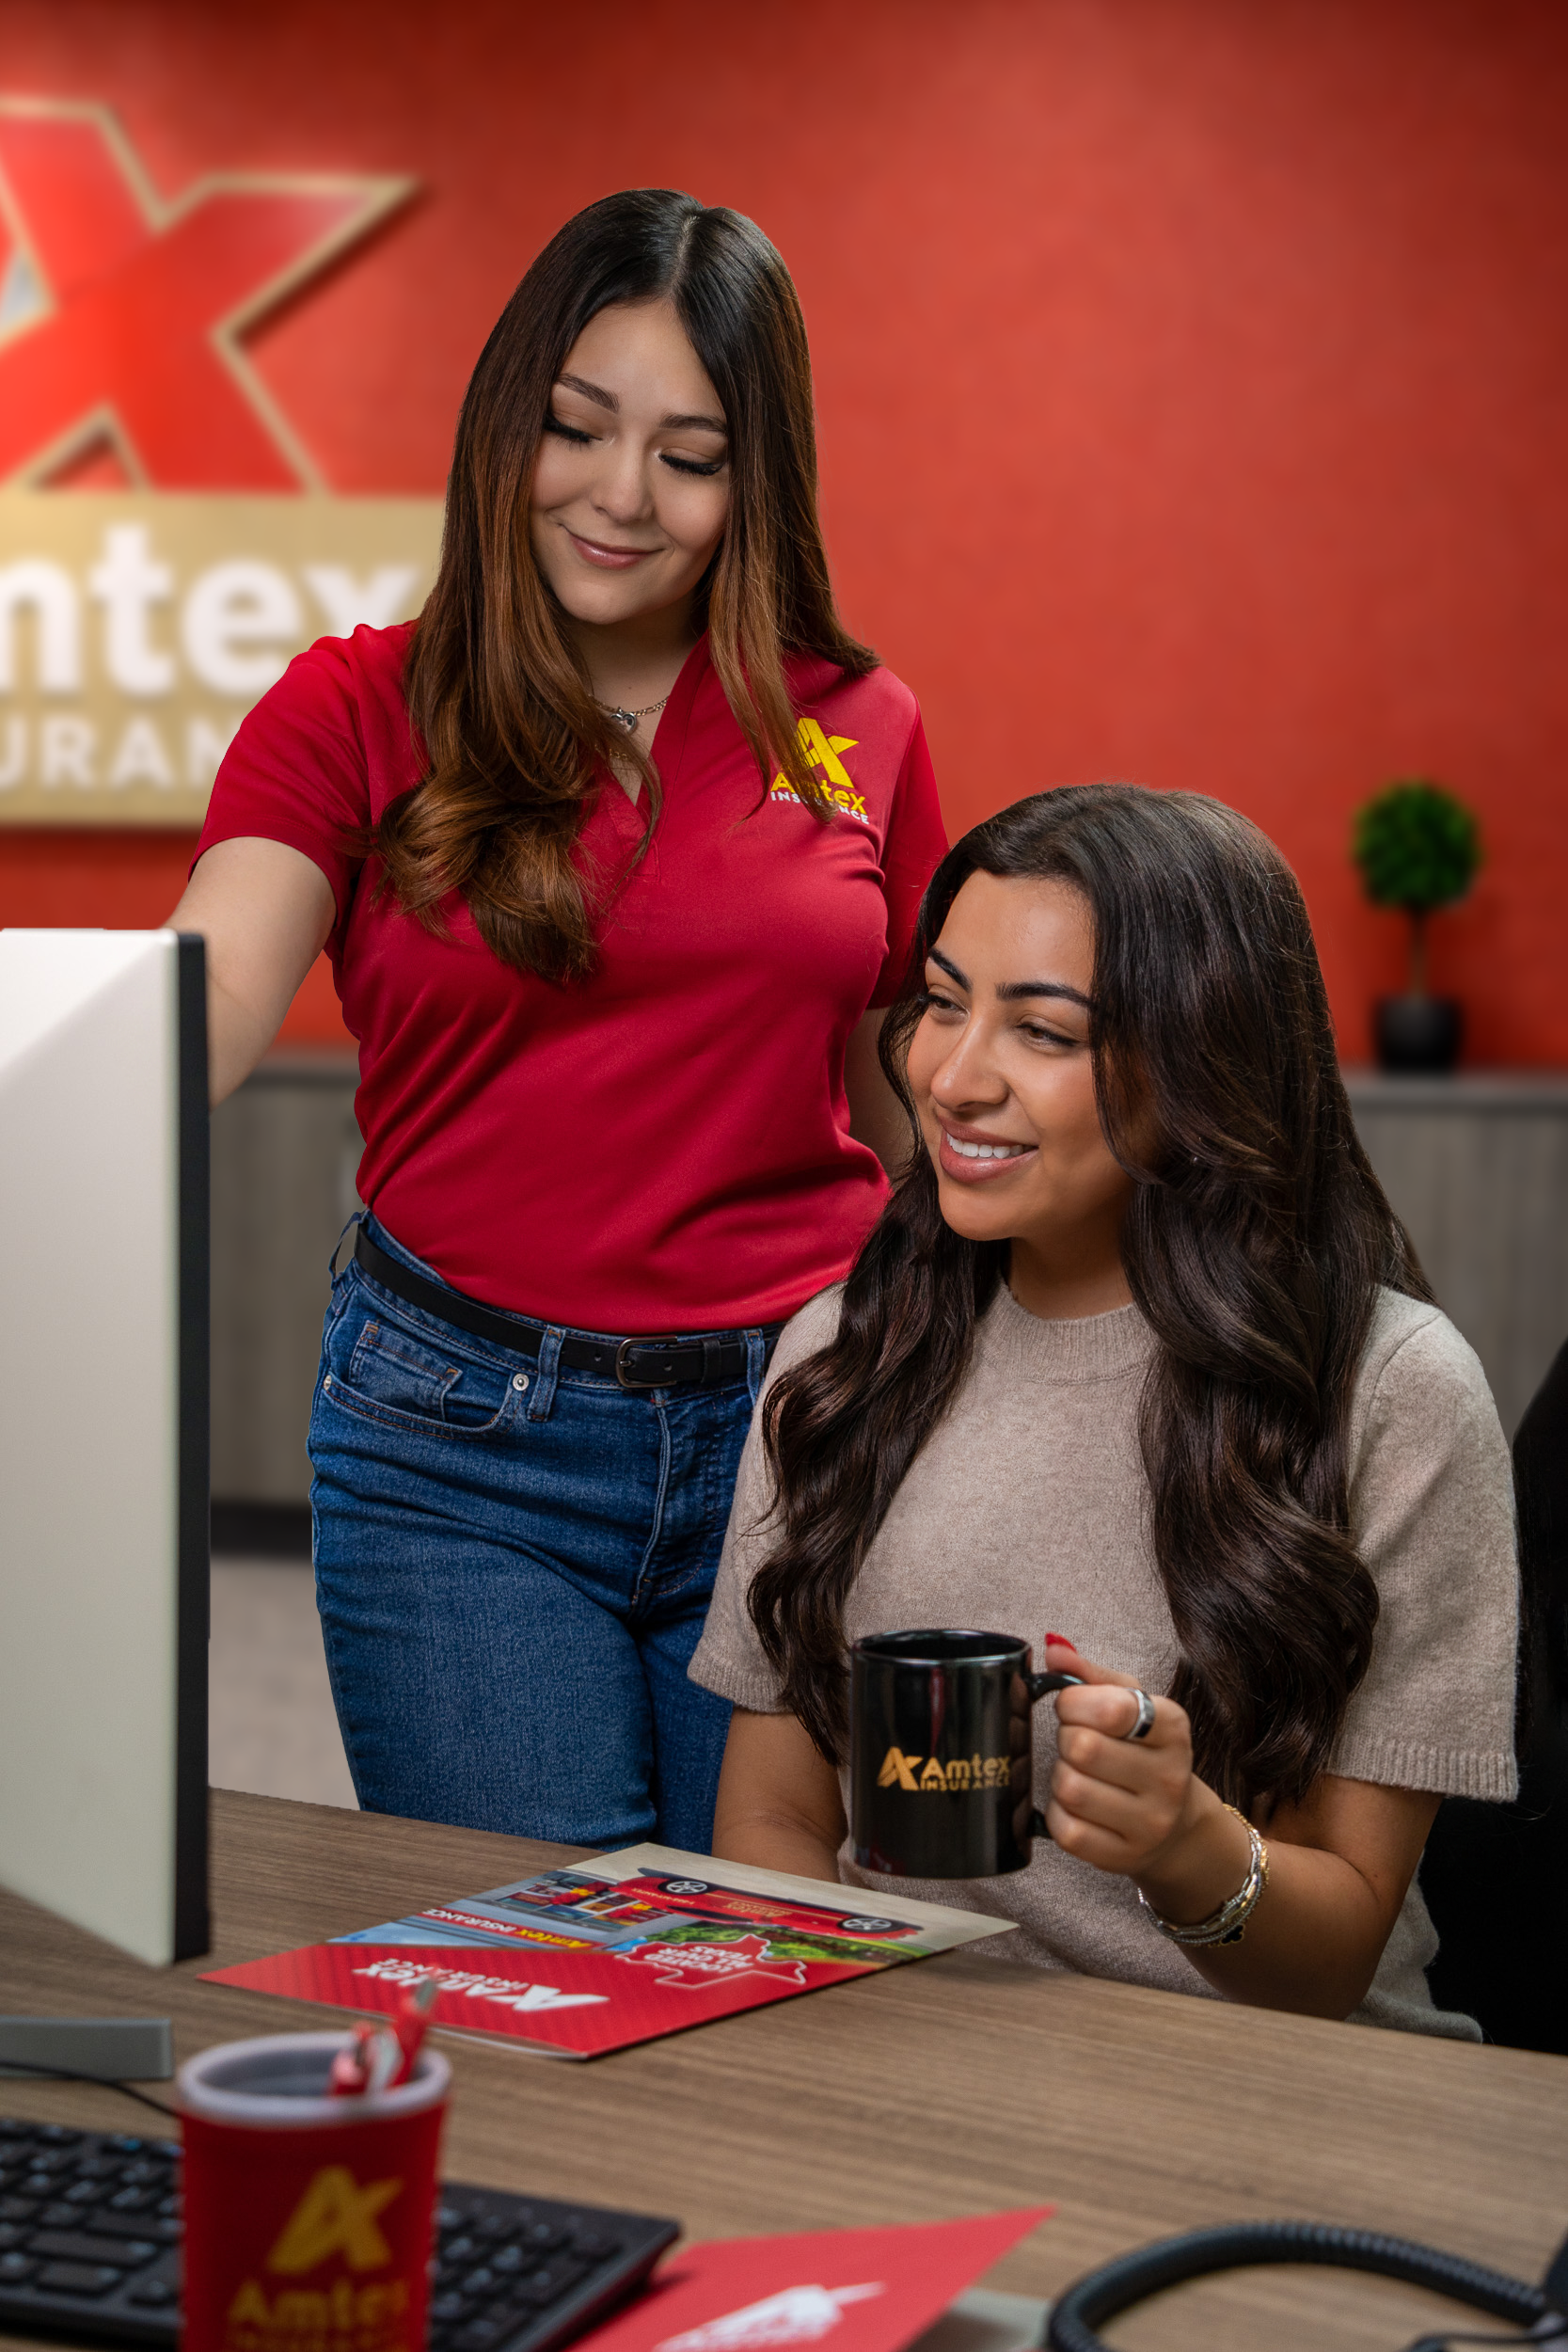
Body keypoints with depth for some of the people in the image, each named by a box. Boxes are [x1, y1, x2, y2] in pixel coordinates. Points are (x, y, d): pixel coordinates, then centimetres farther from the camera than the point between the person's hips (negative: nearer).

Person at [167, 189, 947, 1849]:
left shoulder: (860, 730, 6)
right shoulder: (354, 711, 1)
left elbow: (923, 1111, 13)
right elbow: (197, 1004, -15)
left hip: (800, 1428, 2)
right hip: (463, 1446, -1)